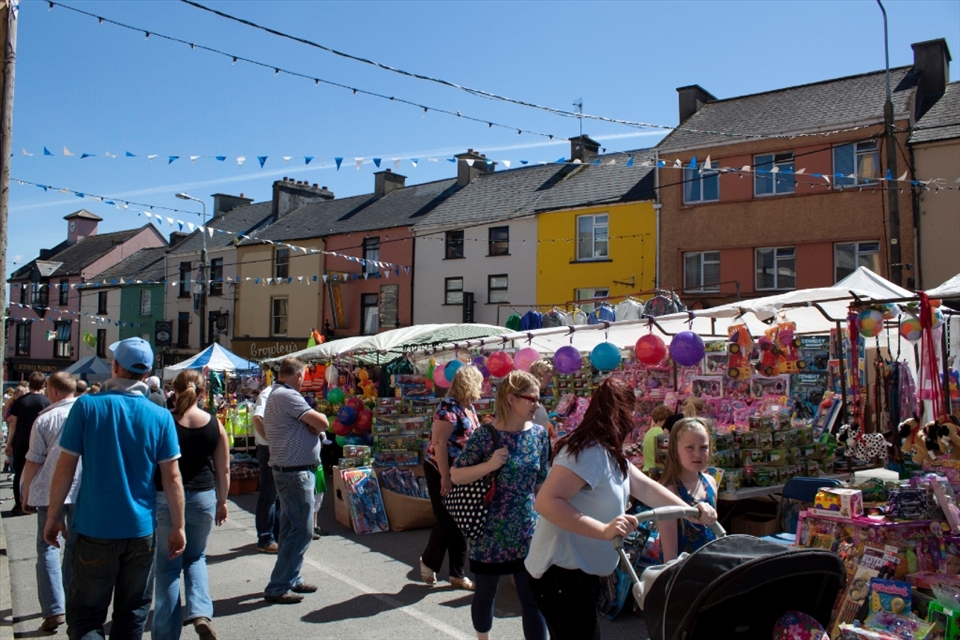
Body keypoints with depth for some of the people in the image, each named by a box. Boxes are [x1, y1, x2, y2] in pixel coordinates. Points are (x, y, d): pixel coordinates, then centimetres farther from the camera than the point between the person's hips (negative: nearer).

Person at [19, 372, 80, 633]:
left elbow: (33, 461, -3)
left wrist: (26, 494, 8)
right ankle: (72, 602, 25)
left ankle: (54, 609, -3)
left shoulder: (45, 419, -6)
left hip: (50, 491, -2)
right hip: (83, 490, 3)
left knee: (48, 546, 6)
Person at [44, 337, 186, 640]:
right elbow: (172, 477, -4)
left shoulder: (87, 406, -8)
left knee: (85, 614, 9)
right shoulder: (161, 417, -5)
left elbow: (65, 468, -6)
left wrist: (53, 517, 7)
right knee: (132, 615, 15)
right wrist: (178, 527, 4)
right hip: (141, 531, 2)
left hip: (94, 528, -1)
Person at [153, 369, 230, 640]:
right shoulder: (215, 425, -3)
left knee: (168, 565, 11)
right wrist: (221, 502, 16)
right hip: (203, 498, 2)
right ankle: (200, 612, 2)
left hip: (166, 499, -2)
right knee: (196, 557, 22)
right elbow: (223, 470, 2)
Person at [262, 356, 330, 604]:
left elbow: (311, 424, 12)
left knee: (291, 528, 17)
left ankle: (291, 579, 28)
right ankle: (278, 587, 0)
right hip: (296, 473, -11)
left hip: (287, 471, 11)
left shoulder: (276, 394, 15)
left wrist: (312, 424, -10)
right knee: (303, 531, -5)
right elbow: (322, 422, -21)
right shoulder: (287, 396, -18)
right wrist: (317, 420, 0)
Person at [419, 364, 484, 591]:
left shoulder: (468, 407, 8)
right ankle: (428, 561, 24)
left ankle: (457, 574, 21)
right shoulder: (449, 407, -19)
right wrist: (445, 477, -24)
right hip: (441, 471, -8)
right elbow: (439, 442, -24)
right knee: (447, 521, 0)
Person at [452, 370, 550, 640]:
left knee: (533, 598, 3)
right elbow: (455, 476, -10)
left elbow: (542, 480, 10)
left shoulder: (539, 433, -1)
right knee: (486, 593, 15)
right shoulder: (485, 435, -13)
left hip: (527, 531, 3)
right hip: (490, 531, -2)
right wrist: (490, 465, -25)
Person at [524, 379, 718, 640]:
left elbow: (645, 487, 17)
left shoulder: (610, 454, 10)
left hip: (583, 570, 11)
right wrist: (604, 530, -37)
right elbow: (545, 502, -32)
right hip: (562, 573, -11)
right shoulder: (588, 452, -23)